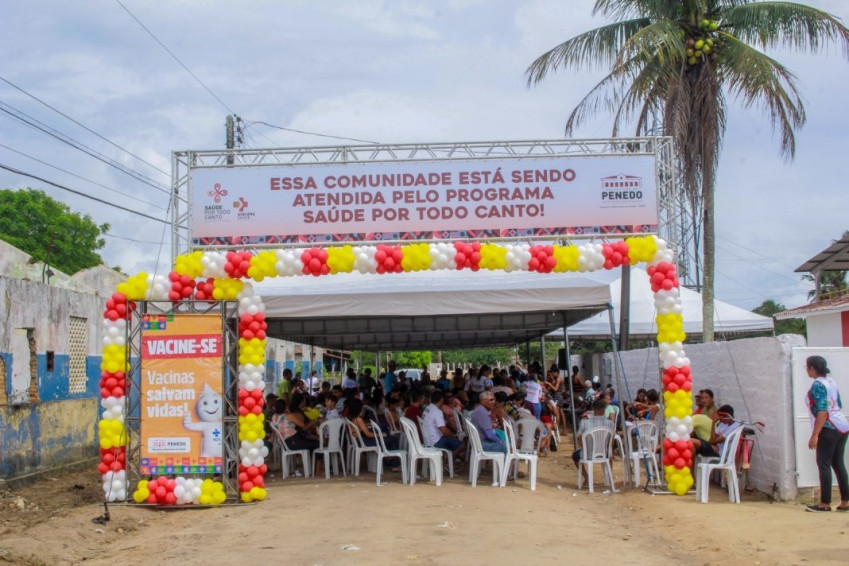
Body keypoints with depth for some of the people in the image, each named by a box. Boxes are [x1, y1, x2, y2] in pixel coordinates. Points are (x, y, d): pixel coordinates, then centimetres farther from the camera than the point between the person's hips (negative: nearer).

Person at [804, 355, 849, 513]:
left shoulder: (817, 385, -13)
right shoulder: (831, 382, 13)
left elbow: (822, 411, -20)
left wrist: (815, 435, -20)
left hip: (828, 429, -9)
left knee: (824, 465, -3)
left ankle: (825, 503, -1)